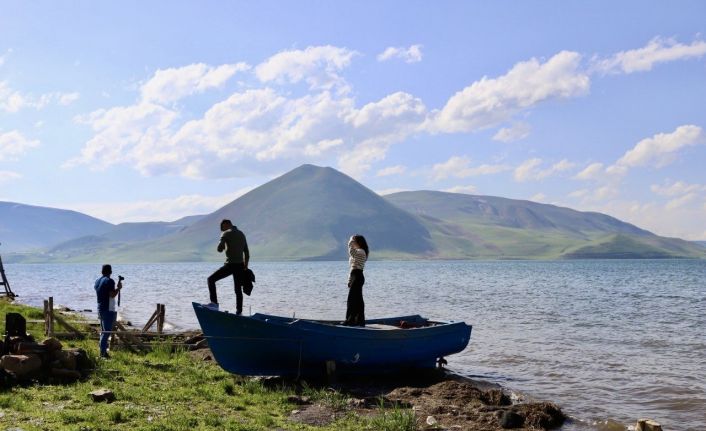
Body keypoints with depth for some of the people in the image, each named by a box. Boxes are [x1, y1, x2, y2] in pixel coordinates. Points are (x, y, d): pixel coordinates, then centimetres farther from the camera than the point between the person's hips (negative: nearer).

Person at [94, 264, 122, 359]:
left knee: (103, 331, 15)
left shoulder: (97, 281, 12)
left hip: (100, 309, 9)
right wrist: (119, 288, -5)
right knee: (107, 331, -6)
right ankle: (103, 352, -9)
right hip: (109, 309, -8)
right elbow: (112, 295, -20)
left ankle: (103, 351, 17)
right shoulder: (109, 281, -13)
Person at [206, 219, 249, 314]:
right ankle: (239, 312, 14)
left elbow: (219, 249, -16)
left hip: (230, 265, -6)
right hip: (240, 265, 7)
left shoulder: (226, 234, -5)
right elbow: (247, 253, 19)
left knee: (211, 279, 5)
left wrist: (221, 248, 8)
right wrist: (245, 266, 23)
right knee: (238, 290, 13)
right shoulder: (242, 234, 17)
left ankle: (214, 303, -6)